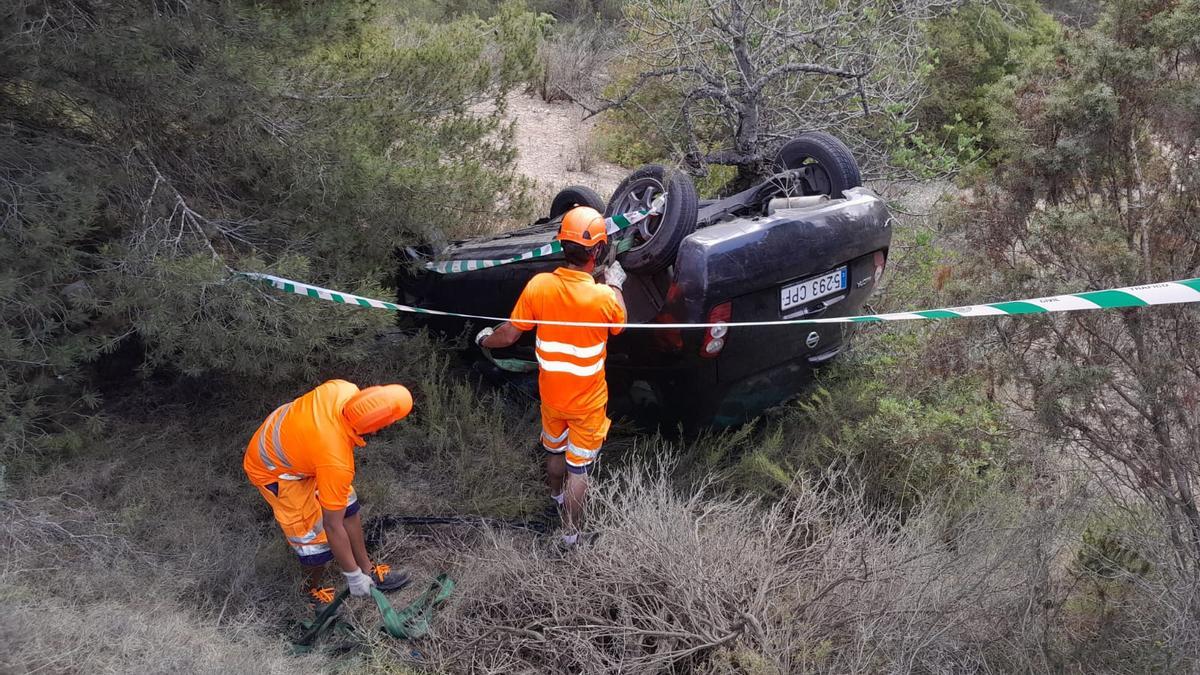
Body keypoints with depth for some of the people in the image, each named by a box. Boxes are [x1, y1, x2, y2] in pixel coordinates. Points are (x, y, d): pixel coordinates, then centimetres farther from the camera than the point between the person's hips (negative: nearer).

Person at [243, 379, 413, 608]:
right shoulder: (337, 463, -41)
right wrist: (353, 576, -16)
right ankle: (316, 591, 27)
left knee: (348, 507, 13)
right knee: (314, 536, -2)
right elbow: (333, 526, -28)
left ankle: (367, 569, 30)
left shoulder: (344, 389, -27)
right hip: (275, 472, -8)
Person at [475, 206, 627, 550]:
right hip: (587, 401, -4)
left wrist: (486, 339, 13)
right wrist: (615, 285, 11)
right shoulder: (604, 297, -28)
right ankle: (571, 532, 27)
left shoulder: (539, 285, -21)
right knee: (578, 467, 13)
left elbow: (509, 334, -9)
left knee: (555, 450, 29)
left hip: (551, 394, 4)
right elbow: (619, 324, -4)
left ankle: (556, 494, 56)